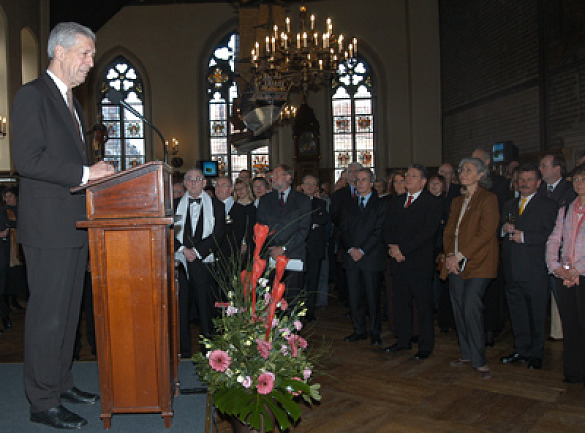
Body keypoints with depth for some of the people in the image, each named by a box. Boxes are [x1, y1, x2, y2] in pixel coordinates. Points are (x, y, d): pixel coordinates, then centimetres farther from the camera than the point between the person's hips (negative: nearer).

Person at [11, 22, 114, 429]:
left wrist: (95, 172, 10)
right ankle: (43, 402, 11)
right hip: (49, 226, -9)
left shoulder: (72, 102, 21)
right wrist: (84, 173, -19)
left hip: (76, 224, 9)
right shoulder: (32, 95, -8)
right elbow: (28, 160, -18)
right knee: (47, 314, -2)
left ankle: (61, 383, 29)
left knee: (69, 309, 16)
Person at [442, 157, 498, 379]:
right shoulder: (457, 201, 19)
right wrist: (450, 255, -3)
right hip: (456, 264, 7)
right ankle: (467, 354, 19)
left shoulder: (488, 199, -3)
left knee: (471, 309, -12)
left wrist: (460, 255, -15)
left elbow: (485, 233, -12)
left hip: (477, 264, -7)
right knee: (459, 310, 7)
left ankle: (479, 361, 0)